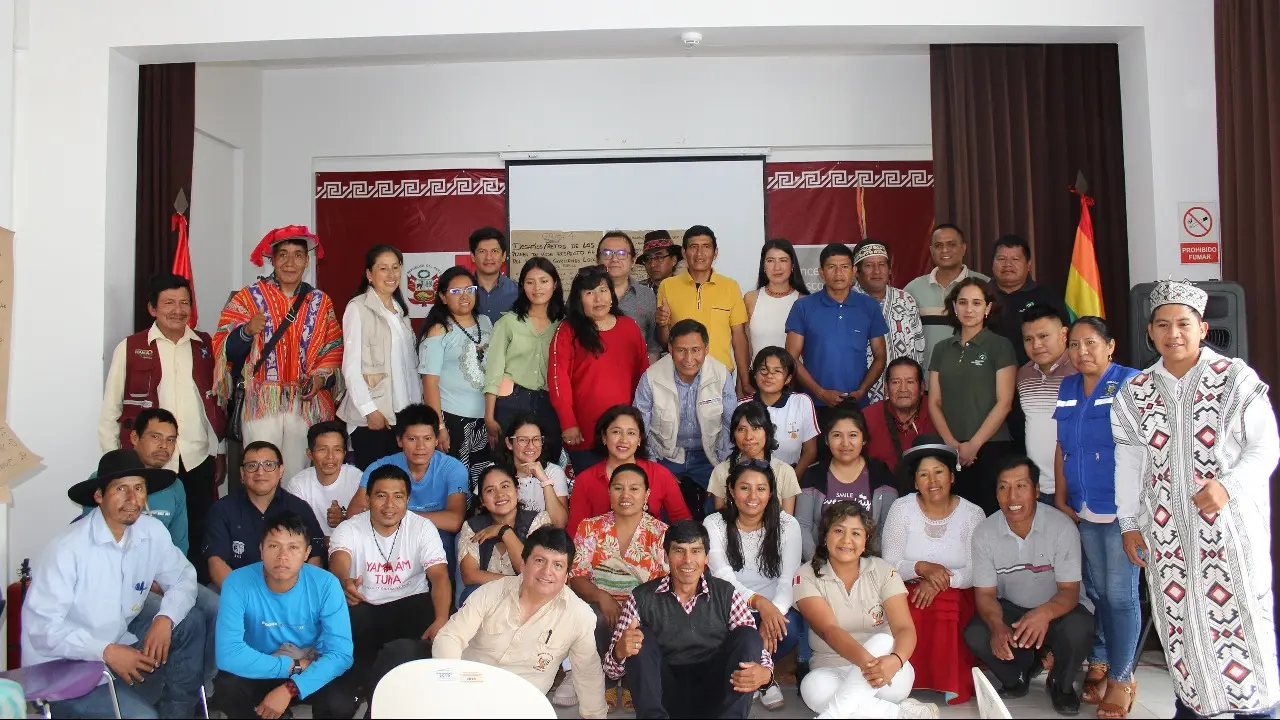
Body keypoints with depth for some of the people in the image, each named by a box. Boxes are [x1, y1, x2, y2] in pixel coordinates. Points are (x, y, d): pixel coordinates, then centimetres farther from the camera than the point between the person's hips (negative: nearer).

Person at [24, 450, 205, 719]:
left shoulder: (152, 532, -6)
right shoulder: (68, 548, -23)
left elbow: (183, 577, 4)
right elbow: (41, 628, -21)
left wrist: (165, 619, -16)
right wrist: (106, 652, -27)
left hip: (120, 642, 6)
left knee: (191, 622, -9)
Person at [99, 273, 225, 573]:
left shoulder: (206, 346, 8)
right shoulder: (129, 348, 1)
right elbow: (110, 410, 4)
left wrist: (221, 453, 11)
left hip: (199, 461, 2)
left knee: (199, 538, 4)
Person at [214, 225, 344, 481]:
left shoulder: (321, 302, 9)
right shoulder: (248, 297, 2)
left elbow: (334, 351, 11)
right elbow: (225, 349, -4)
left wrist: (321, 378, -7)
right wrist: (247, 331, -23)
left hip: (306, 404, 2)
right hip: (260, 403, -2)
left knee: (296, 477, 6)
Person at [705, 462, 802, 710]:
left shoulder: (787, 525, 0)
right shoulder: (715, 524, -2)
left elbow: (789, 580, -8)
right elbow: (723, 576, -14)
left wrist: (774, 612, -29)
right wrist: (758, 601, -33)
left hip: (774, 610, 1)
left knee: (789, 628, -33)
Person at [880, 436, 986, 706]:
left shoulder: (972, 514, 0)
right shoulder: (901, 508, 0)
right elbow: (889, 563, -3)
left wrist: (942, 578, -22)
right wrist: (922, 568, -22)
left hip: (957, 595, 0)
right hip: (909, 593, 0)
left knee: (947, 614, -33)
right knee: (911, 616, -33)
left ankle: (952, 683, -12)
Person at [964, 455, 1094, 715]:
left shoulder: (1062, 527, -20)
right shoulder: (984, 532, -13)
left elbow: (1069, 590, -19)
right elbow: (985, 593, -10)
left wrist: (1045, 613, -43)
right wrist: (997, 625, -33)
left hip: (1055, 610, -1)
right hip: (1010, 610, 2)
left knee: (1079, 628, -34)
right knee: (975, 635, -27)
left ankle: (1060, 684, 0)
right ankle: (1018, 677, 7)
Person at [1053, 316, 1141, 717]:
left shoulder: (1130, 383, -8)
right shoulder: (1068, 387, 10)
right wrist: (1061, 497, 10)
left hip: (1121, 508, -5)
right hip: (1083, 511, 5)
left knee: (1120, 594, 1)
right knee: (1095, 590, 13)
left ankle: (1121, 677, 13)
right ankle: (1098, 664, 25)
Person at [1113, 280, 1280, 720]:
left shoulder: (1235, 378, -3)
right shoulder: (1136, 391, 6)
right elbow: (1129, 461, 9)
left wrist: (1229, 486, -20)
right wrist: (1130, 523, 7)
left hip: (1230, 523, -3)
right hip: (1166, 528, 3)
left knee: (1238, 612, 0)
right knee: (1179, 616, 8)